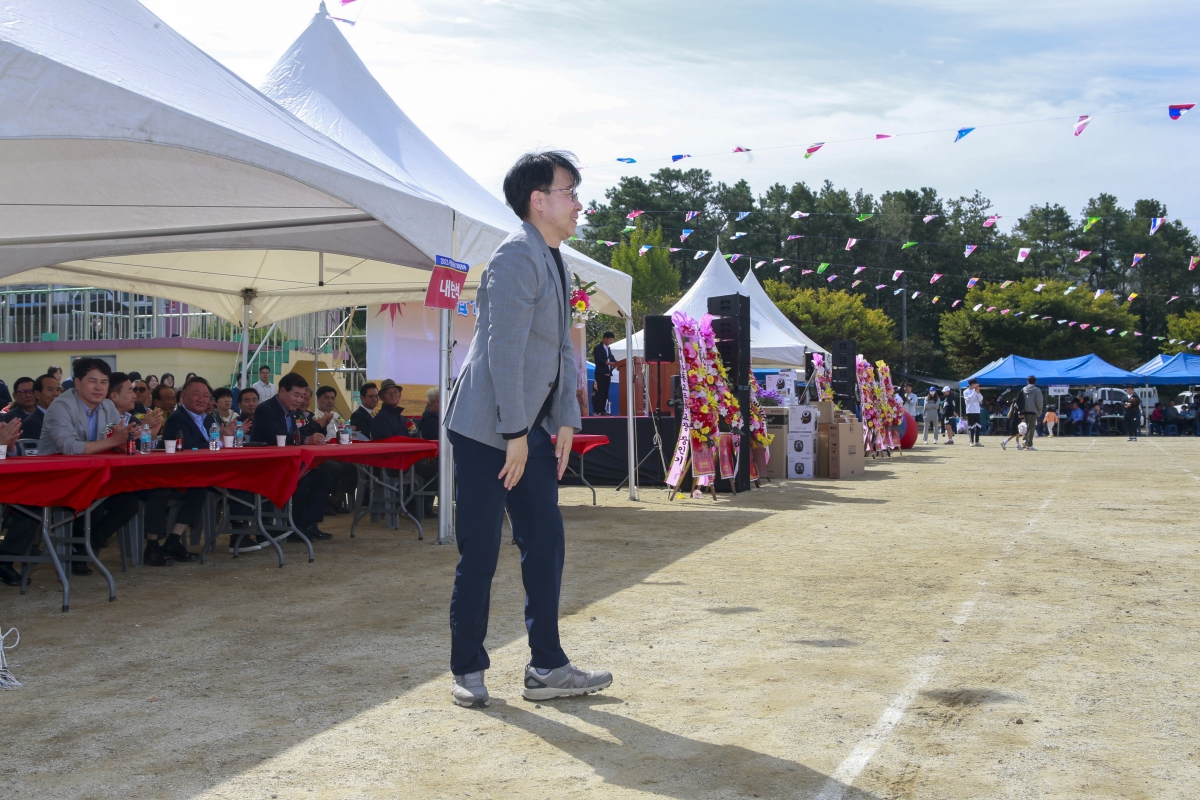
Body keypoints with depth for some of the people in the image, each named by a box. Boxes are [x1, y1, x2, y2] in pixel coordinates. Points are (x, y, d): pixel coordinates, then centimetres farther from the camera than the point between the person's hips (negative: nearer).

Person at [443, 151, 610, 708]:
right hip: (487, 429, -9)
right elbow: (504, 350, -21)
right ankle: (467, 671, 11)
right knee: (480, 553, -1)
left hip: (530, 428, 9)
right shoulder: (517, 257, -15)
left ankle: (546, 668, 13)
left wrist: (565, 422, 9)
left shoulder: (554, 262, 14)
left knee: (545, 545, 6)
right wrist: (514, 434, -20)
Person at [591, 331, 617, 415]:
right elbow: (598, 360, -15)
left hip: (608, 374, 7)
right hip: (600, 374, -7)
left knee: (605, 393, 5)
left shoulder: (608, 349, 21)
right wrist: (609, 363, -24)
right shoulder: (598, 348, -3)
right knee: (600, 392, -10)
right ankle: (599, 411, -11)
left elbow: (611, 359, 20)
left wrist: (615, 363, -1)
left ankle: (604, 410, 7)